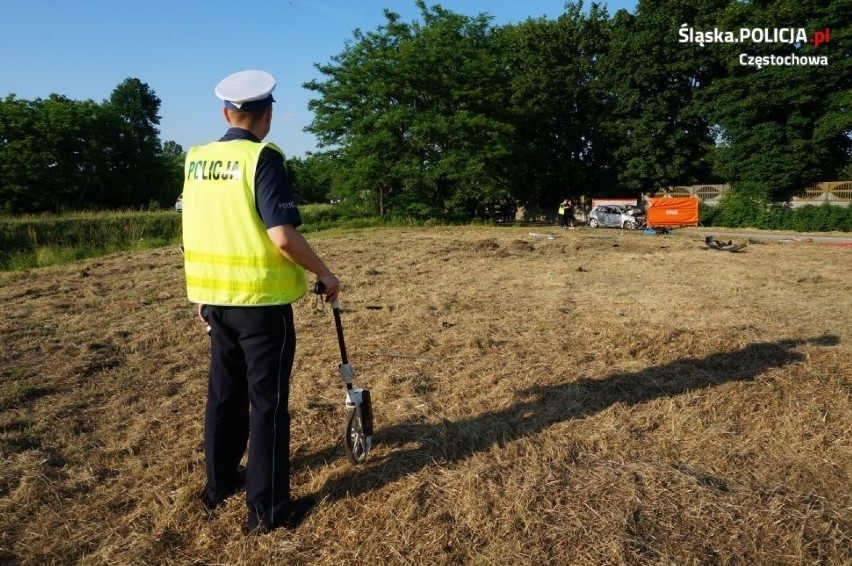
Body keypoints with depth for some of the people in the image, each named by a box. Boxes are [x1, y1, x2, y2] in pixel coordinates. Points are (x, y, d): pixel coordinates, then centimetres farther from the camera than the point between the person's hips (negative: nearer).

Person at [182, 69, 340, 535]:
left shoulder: (195, 161, 7)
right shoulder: (262, 159, -14)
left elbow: (194, 233, 12)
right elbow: (283, 237, -22)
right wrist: (324, 274, -8)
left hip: (215, 297, 7)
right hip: (261, 300, -6)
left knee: (224, 392, 20)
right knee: (267, 402, 4)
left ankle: (220, 483, 36)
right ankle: (268, 508, 14)